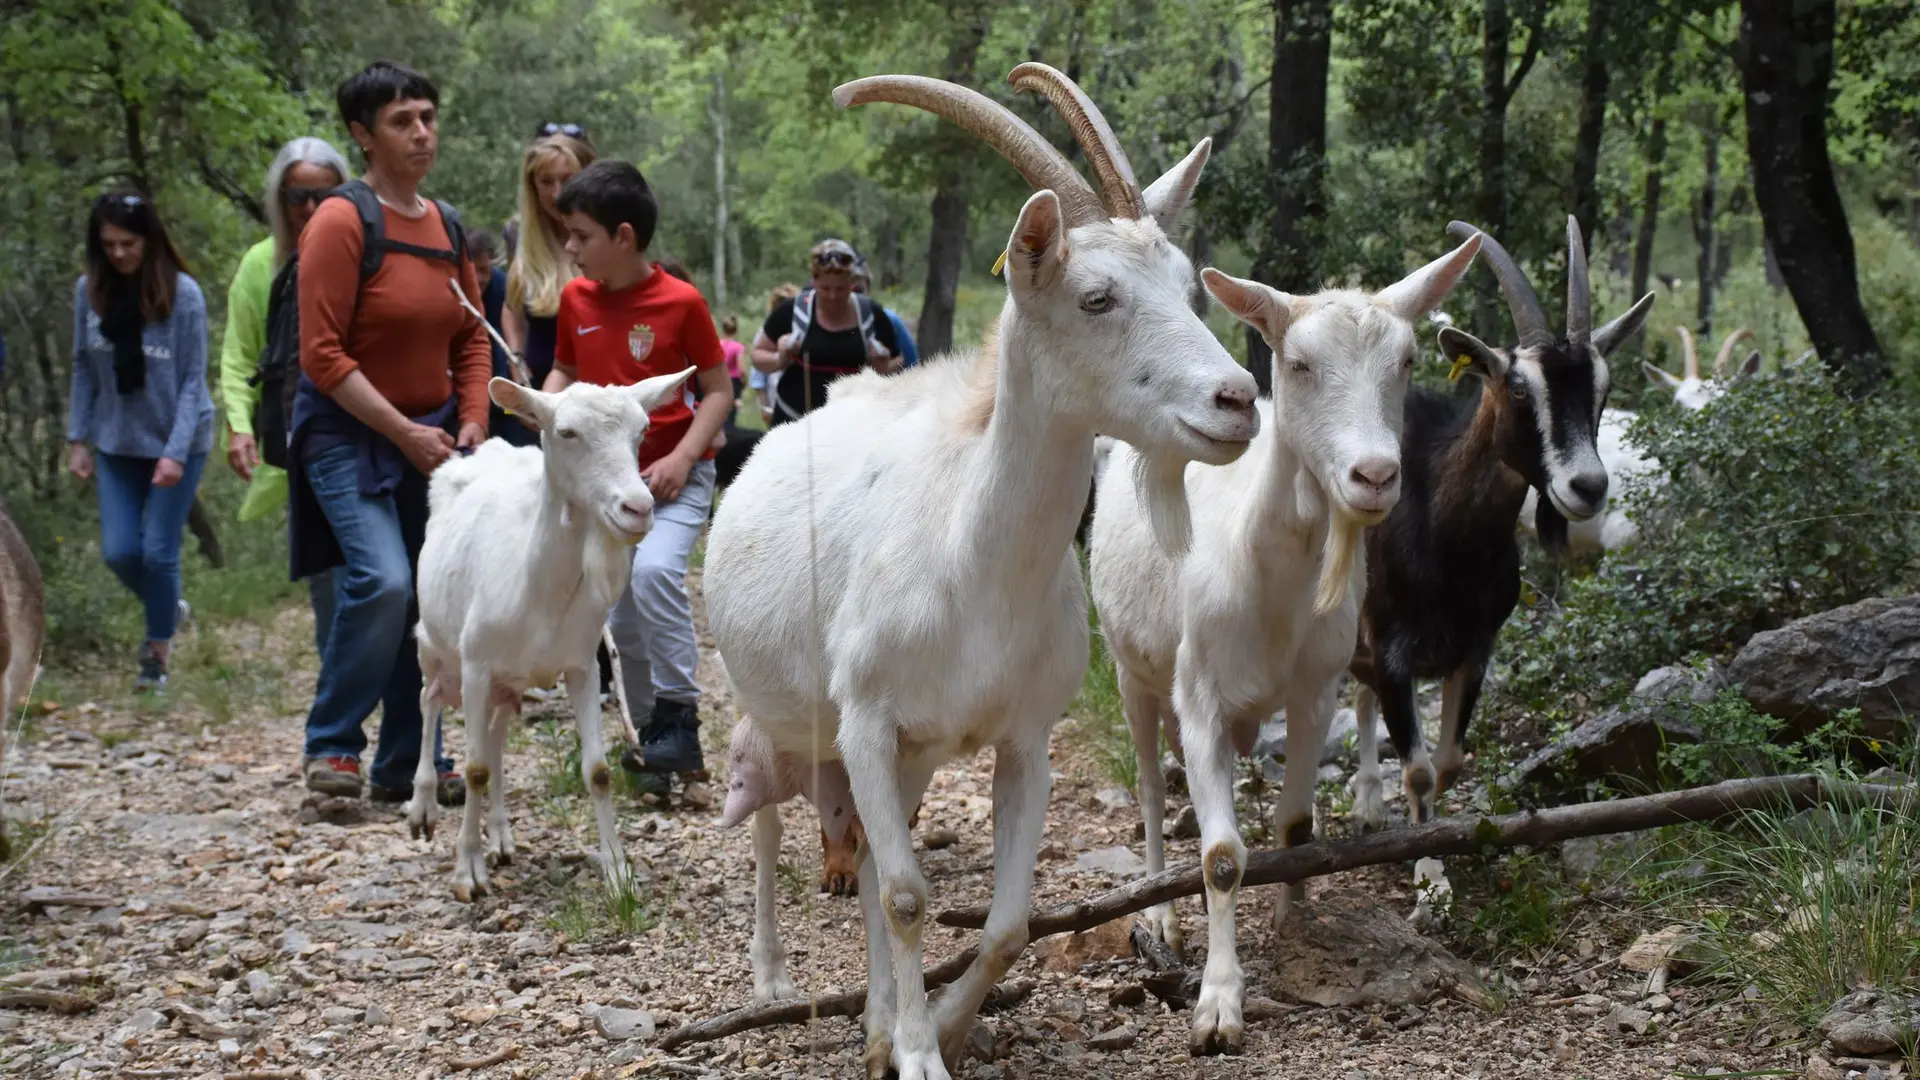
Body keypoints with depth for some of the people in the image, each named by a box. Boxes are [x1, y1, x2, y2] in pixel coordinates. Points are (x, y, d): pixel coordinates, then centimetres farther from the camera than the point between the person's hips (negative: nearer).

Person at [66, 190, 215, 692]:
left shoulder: (182, 294, -15)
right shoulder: (89, 291, -4)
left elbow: (193, 381, -13)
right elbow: (83, 369, 5)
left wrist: (176, 452, -19)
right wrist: (77, 439, 3)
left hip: (178, 443, -4)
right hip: (118, 443, 4)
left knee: (158, 552, -3)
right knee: (119, 551, 1)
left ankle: (157, 654, 16)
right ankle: (167, 610, 30)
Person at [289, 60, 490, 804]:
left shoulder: (447, 226, 8)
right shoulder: (342, 221, -13)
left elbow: (471, 339, 17)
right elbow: (323, 355, -16)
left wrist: (471, 422, 1)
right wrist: (405, 432, -16)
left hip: (432, 439, 6)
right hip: (349, 435, -6)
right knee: (381, 581, -22)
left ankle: (408, 764, 18)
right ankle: (332, 743, -3)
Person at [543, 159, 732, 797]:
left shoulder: (681, 302, -11)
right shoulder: (576, 298, 3)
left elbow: (719, 390, -5)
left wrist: (682, 457, -18)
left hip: (673, 477, -6)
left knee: (654, 569, -30)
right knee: (621, 614, 6)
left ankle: (679, 716, -20)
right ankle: (652, 733, 21)